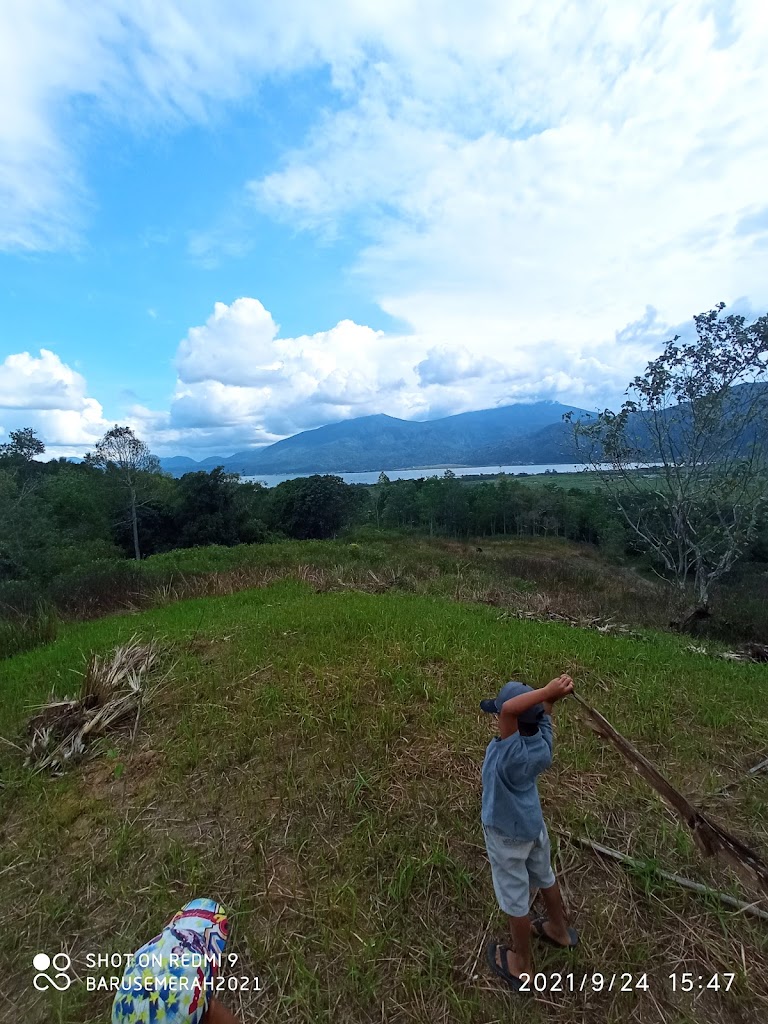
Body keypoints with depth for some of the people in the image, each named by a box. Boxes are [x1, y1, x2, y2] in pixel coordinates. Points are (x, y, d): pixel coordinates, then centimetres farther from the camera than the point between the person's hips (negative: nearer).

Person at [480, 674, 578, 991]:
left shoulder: (512, 753, -40)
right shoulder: (542, 742, -22)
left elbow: (509, 709, -56)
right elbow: (542, 712, -7)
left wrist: (549, 690, -49)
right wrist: (552, 695, -27)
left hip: (507, 834, -6)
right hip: (533, 824, 6)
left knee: (515, 897, 19)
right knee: (544, 877, 31)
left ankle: (520, 964, 43)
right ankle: (559, 929, 57)